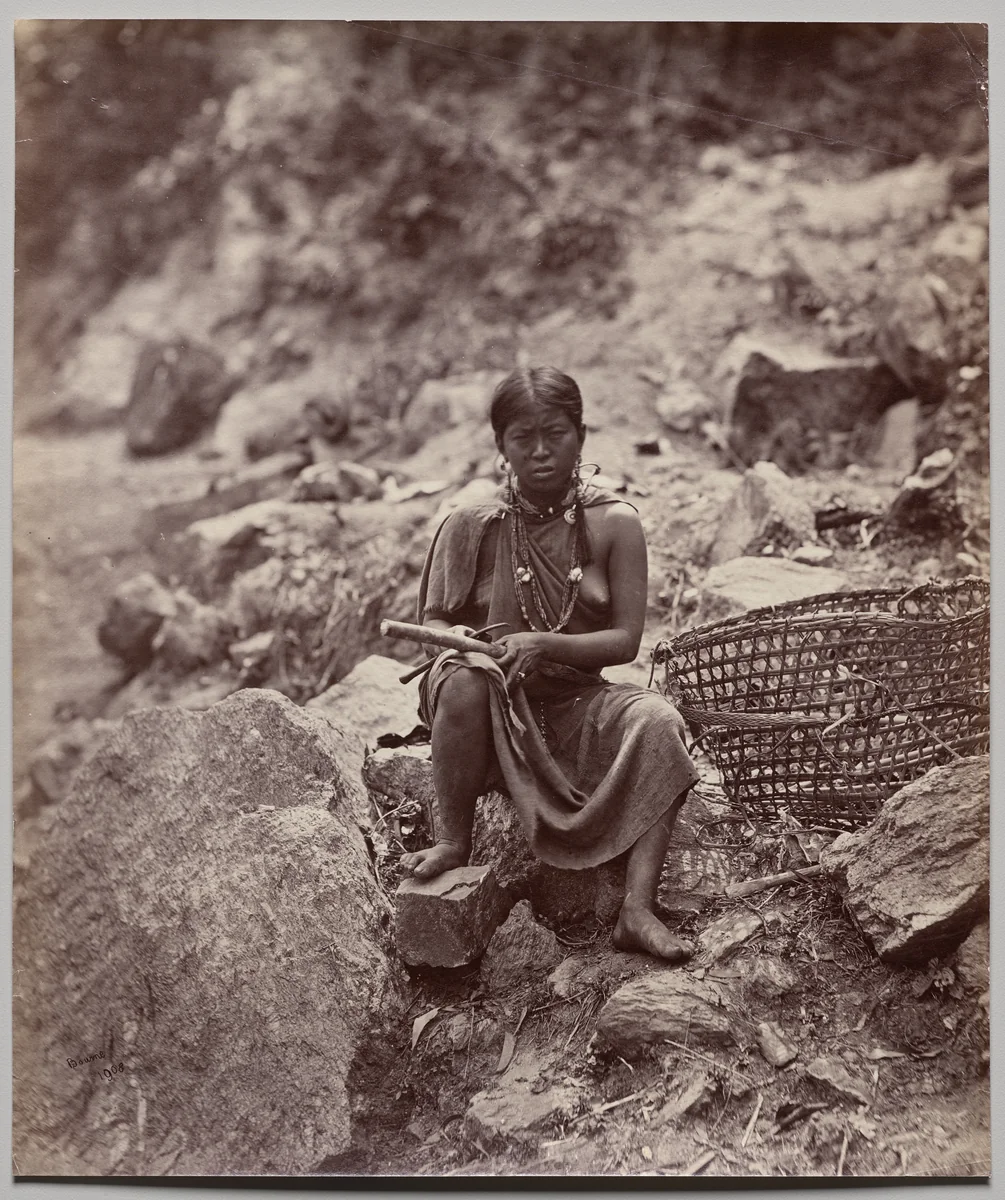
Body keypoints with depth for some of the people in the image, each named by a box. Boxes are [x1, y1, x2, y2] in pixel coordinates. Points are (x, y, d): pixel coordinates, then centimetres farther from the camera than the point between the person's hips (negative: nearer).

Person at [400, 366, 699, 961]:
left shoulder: (614, 523, -4)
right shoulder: (471, 526, -4)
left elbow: (626, 639, -6)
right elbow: (432, 621, 3)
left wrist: (544, 645, -23)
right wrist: (467, 641, -21)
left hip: (575, 709, 1)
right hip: (491, 714, -1)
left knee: (657, 721, -27)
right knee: (465, 676, -35)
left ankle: (639, 910, -27)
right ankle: (454, 840, -13)